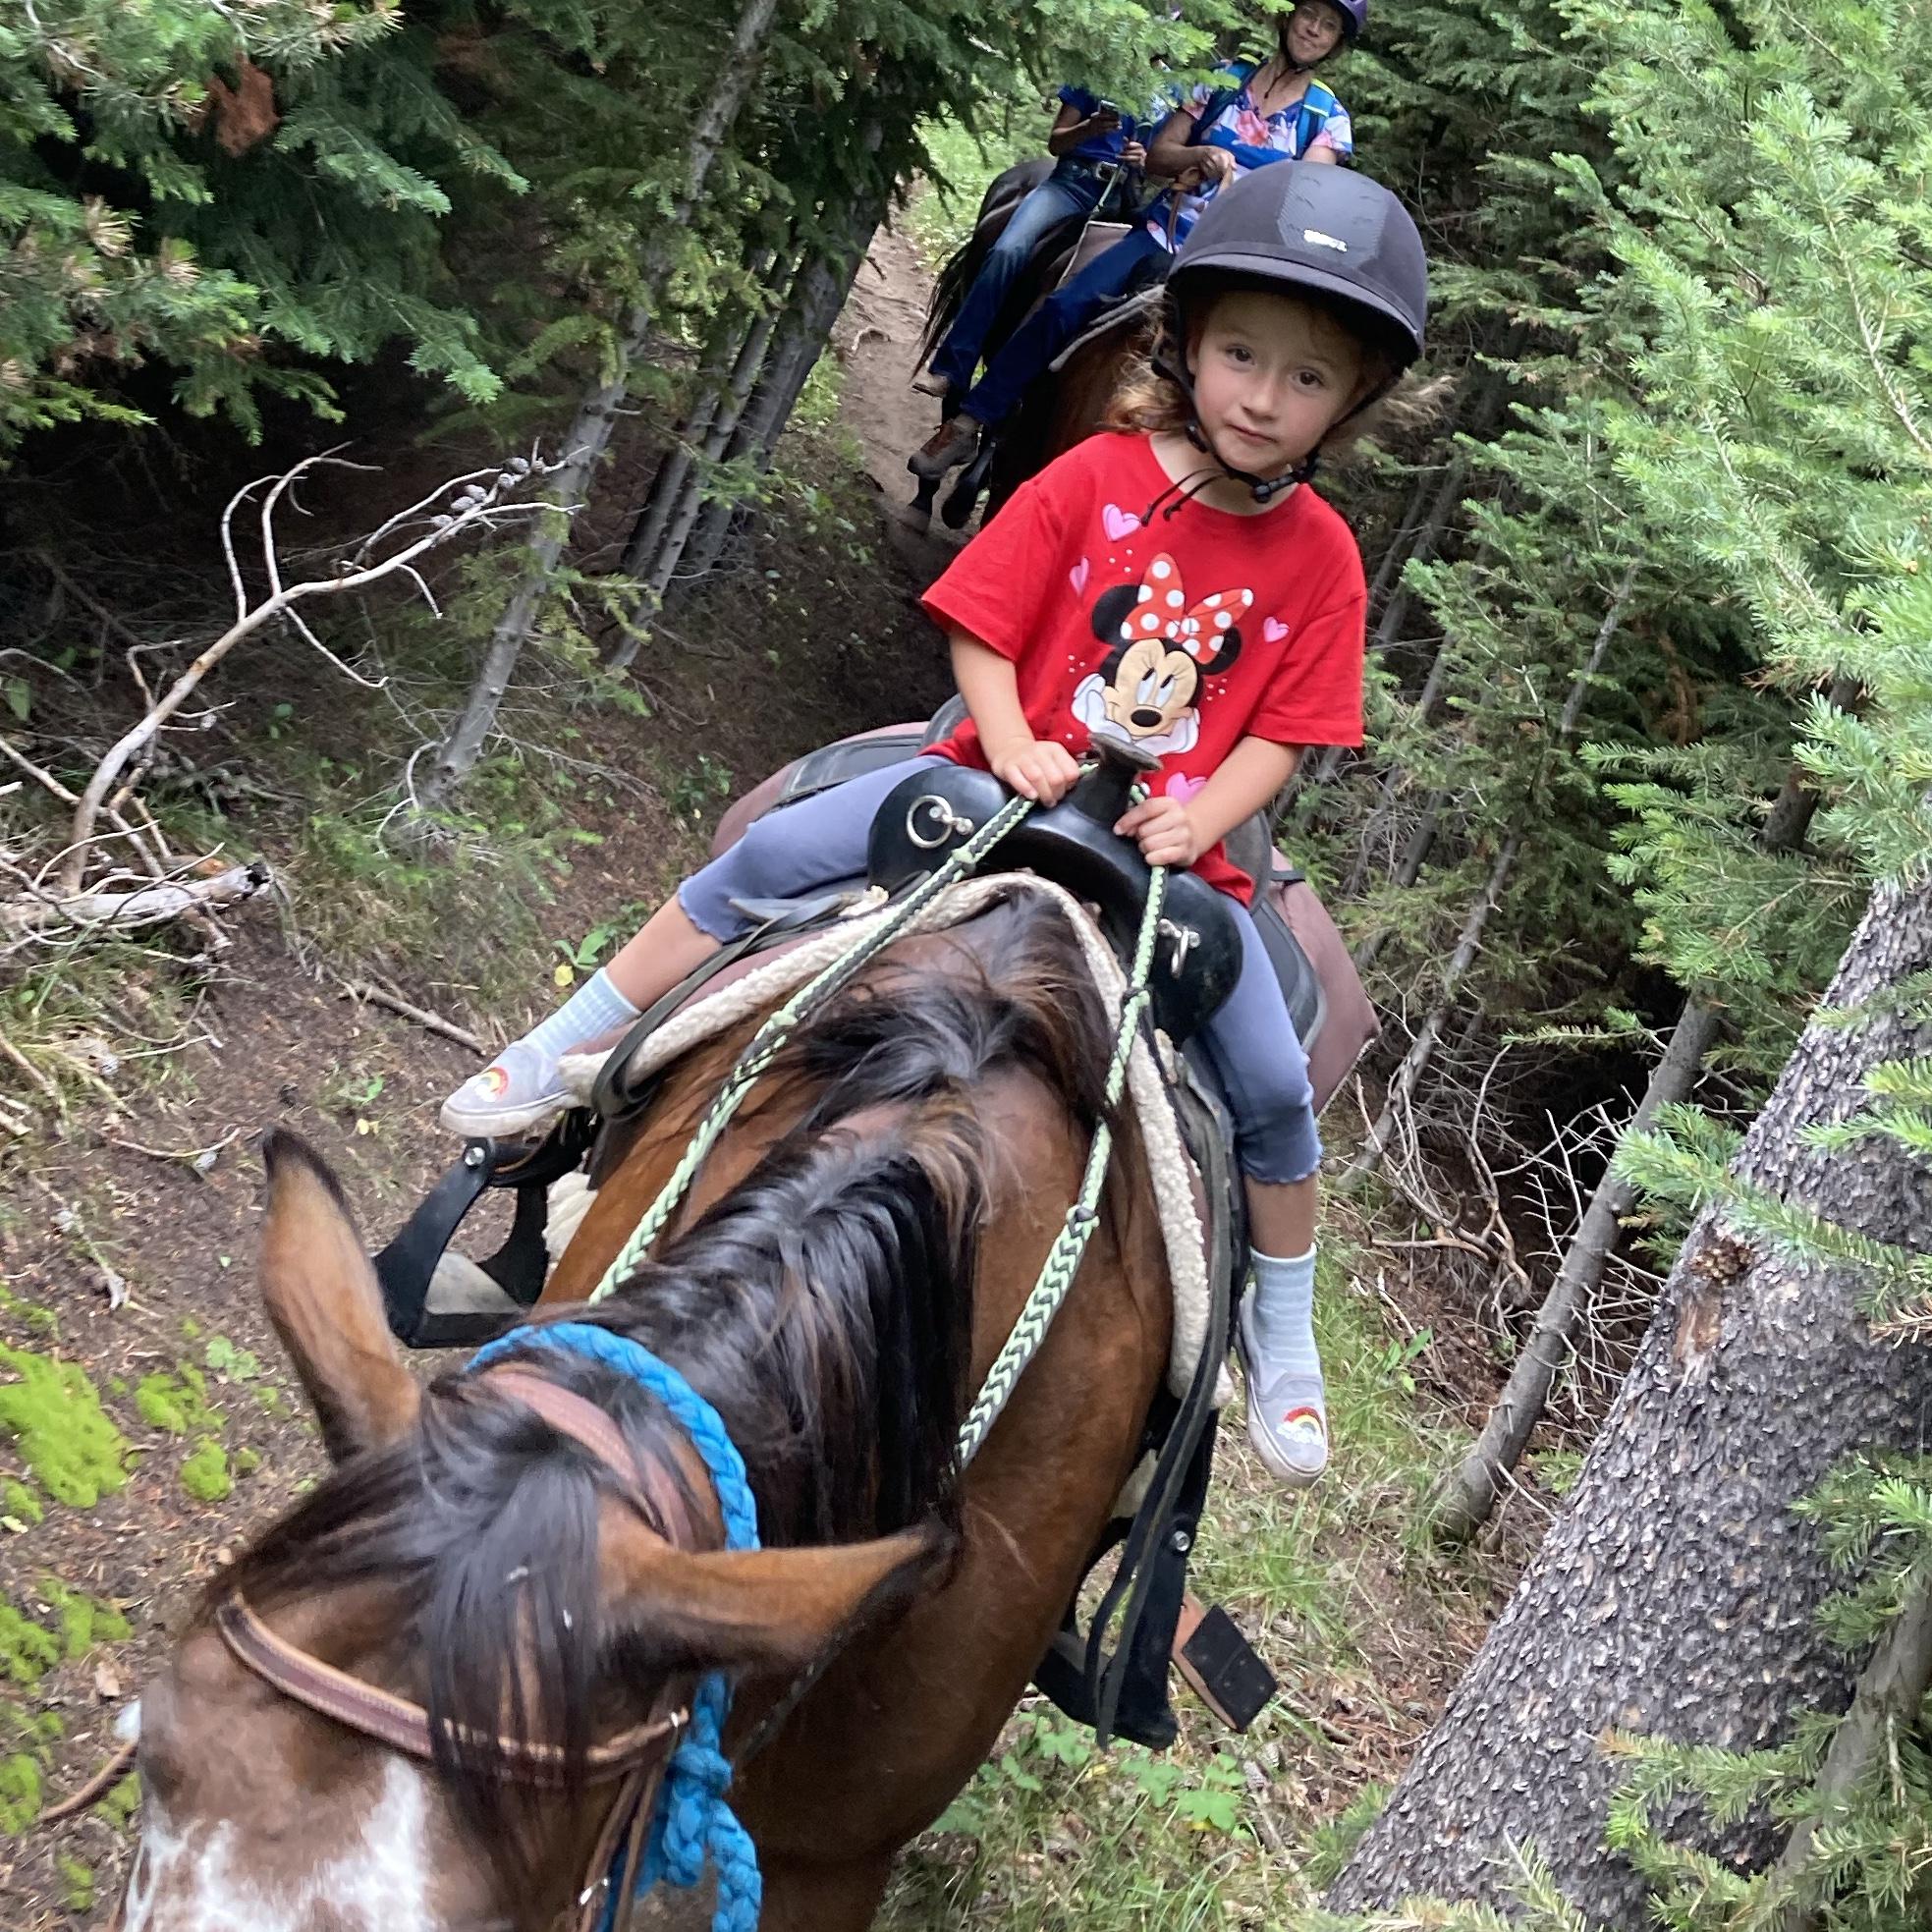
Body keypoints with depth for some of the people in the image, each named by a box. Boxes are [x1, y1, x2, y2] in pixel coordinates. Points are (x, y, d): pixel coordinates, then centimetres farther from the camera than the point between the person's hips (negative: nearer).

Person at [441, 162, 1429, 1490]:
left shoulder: (1319, 557, -3)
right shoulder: (1094, 480, -5)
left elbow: (1281, 735, -1)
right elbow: (980, 627, -2)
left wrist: (1197, 821, -17)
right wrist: (1013, 745, -18)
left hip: (1172, 840, 0)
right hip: (1015, 782, 0)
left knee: (1275, 1089, -12)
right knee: (771, 859, -18)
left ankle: (1285, 1340, 12)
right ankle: (559, 1057, -4)